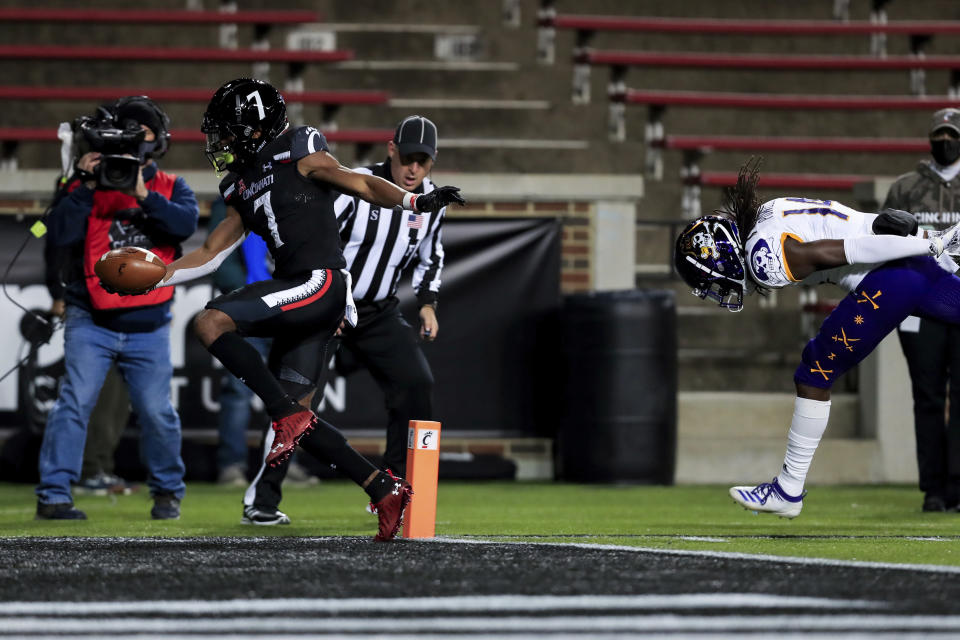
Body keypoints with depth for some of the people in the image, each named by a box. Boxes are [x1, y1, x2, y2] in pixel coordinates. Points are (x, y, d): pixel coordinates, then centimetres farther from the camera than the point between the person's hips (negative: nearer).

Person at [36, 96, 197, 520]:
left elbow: (186, 223, -13)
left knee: (157, 411, -3)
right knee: (75, 401, -13)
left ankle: (167, 491, 20)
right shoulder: (90, 186, 6)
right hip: (91, 322, -1)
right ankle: (53, 494, -11)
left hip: (148, 326, 1)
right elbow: (61, 234, -7)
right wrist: (85, 186, -15)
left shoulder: (170, 188, 8)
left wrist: (143, 195, -25)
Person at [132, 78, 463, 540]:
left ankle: (286, 414, -20)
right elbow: (210, 254, 25)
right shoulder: (244, 189, 22)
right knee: (297, 417, 6)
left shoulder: (299, 156, -2)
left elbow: (361, 185, -8)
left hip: (320, 283, -9)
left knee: (211, 323, -22)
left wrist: (418, 202, -24)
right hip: (297, 297, 9)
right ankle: (384, 490, 8)